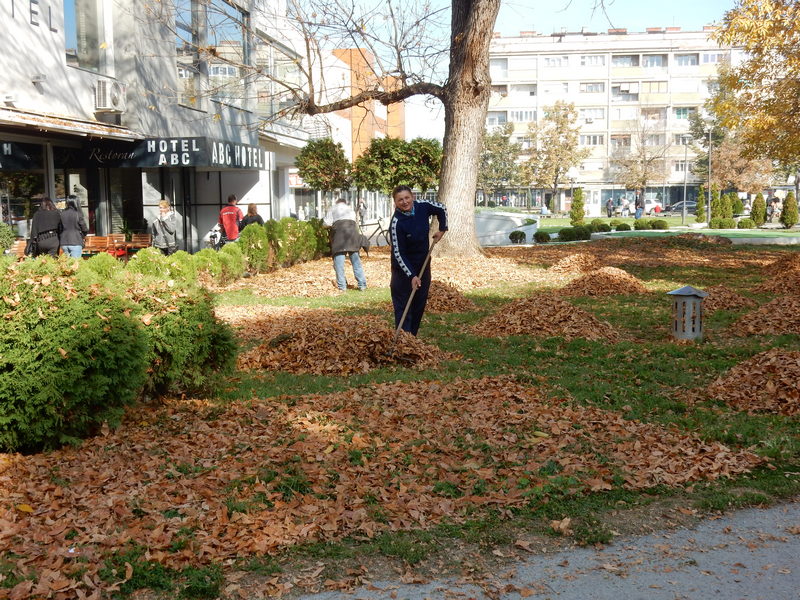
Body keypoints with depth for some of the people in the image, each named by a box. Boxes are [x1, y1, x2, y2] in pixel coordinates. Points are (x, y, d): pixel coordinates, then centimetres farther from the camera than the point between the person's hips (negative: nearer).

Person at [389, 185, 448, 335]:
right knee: (403, 306, -6)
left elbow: (442, 210, 12)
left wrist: (442, 229, 2)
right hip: (403, 268, -6)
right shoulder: (396, 222, -24)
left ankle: (412, 337, 25)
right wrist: (411, 275, -27)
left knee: (420, 304, 13)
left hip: (423, 265, 6)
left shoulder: (423, 206, -11)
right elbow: (398, 253, -23)